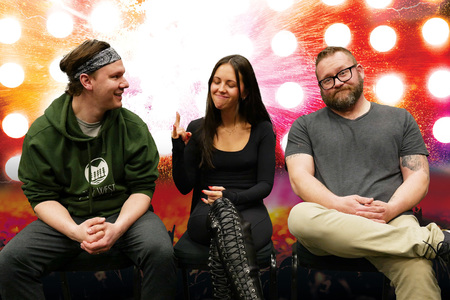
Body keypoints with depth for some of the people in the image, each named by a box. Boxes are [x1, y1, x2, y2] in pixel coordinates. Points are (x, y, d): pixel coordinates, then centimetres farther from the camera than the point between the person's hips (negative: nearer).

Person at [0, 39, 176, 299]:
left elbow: (143, 187, -3)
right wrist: (76, 231, -24)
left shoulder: (133, 127, -3)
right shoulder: (41, 134, -5)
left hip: (124, 213, 0)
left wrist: (118, 228, -23)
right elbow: (41, 196, -4)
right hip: (65, 219, 0)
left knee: (161, 252, -30)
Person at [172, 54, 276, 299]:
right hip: (206, 215, 0)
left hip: (250, 211, 0)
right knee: (222, 208, -40)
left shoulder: (262, 130, 7)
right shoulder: (197, 129, 8)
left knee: (220, 246, -38)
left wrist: (233, 196, -17)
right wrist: (178, 147, -11)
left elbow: (265, 185, 2)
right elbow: (184, 187, 5)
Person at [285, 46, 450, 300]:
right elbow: (300, 178, 4)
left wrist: (391, 209, -10)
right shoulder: (306, 126, 18)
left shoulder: (400, 119, 20)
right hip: (330, 222, 3)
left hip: (390, 221, -3)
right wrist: (338, 205, -16)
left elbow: (419, 177, 12)